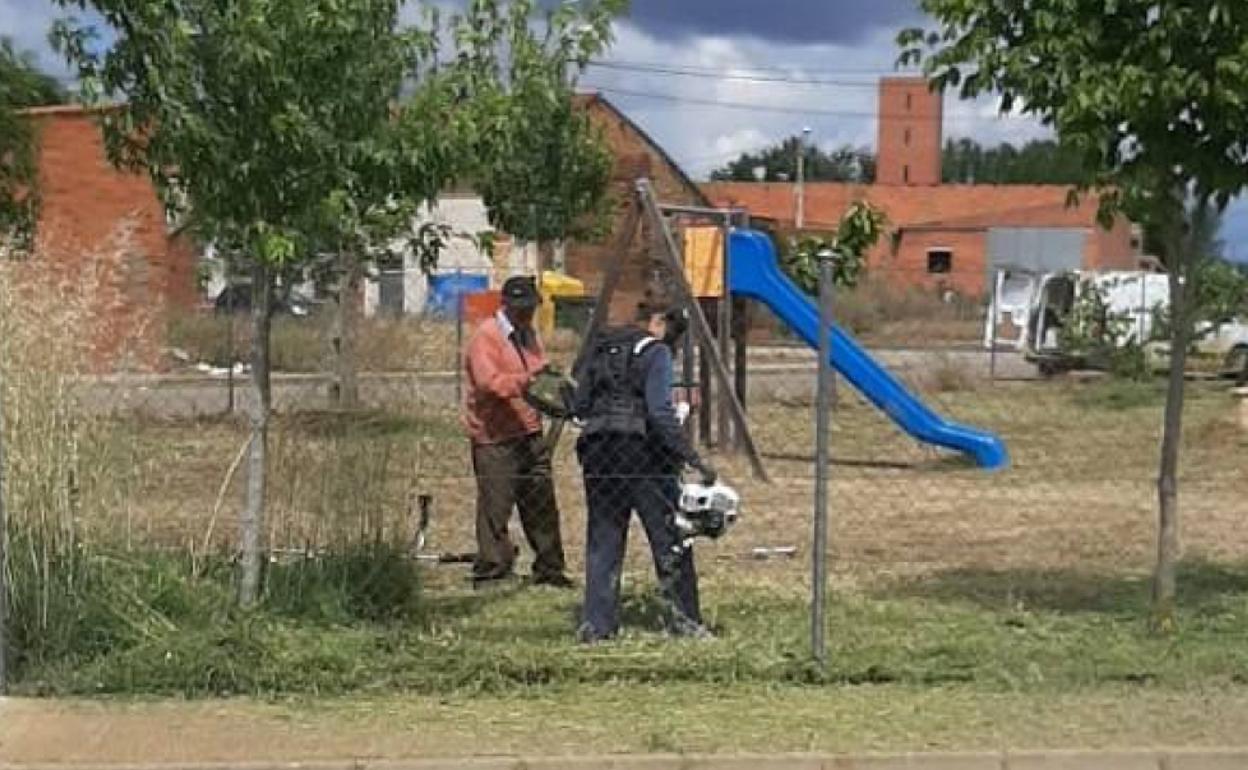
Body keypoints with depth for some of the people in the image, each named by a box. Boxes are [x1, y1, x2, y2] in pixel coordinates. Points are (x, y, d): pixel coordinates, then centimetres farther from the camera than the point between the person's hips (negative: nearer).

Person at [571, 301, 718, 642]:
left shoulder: (601, 349, 14)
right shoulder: (655, 352, -6)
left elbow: (579, 406, 13)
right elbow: (660, 413, -17)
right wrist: (694, 459, -17)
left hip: (597, 452, 6)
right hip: (641, 451, -6)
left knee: (603, 539, 10)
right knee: (670, 537, 4)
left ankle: (595, 623, 7)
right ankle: (684, 617, 7)